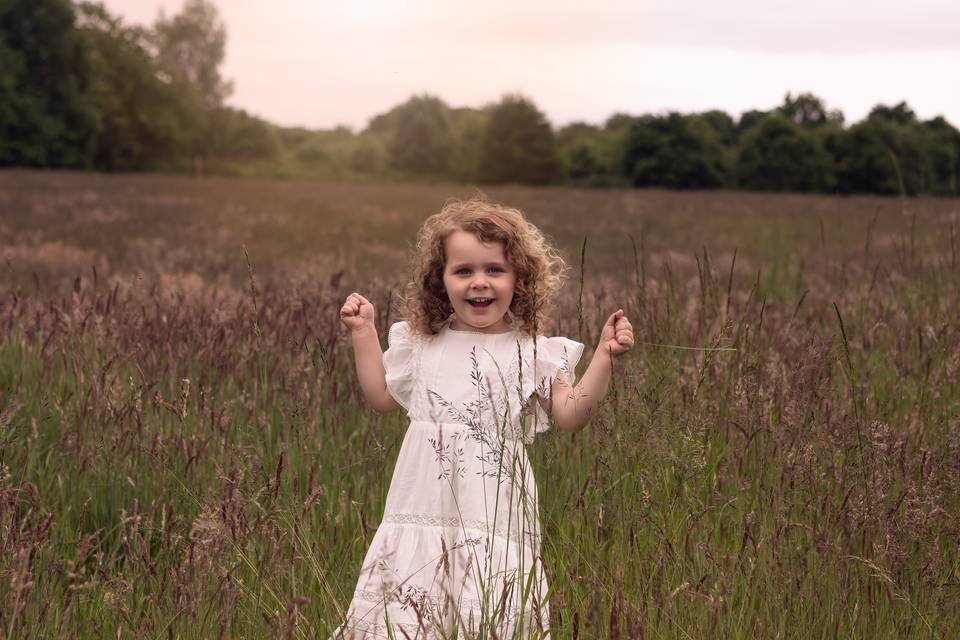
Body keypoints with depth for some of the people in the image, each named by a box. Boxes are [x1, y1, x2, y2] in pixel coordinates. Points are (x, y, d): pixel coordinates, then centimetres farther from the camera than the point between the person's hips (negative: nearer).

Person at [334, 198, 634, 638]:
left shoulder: (532, 352, 0)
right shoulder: (423, 344, 10)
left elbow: (570, 415, -6)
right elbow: (383, 396, 22)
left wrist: (604, 356, -14)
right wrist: (364, 333, 18)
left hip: (492, 510, -3)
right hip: (424, 507, 3)